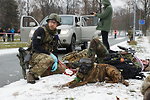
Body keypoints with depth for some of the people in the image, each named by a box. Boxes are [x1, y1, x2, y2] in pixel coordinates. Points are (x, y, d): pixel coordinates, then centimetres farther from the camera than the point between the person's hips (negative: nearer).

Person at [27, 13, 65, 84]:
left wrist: (55, 61, -5)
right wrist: (49, 54, -21)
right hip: (34, 55, -8)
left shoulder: (55, 35, 12)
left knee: (62, 69, -1)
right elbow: (35, 46, -20)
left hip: (46, 56, 8)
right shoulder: (41, 30, -11)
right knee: (49, 59, -37)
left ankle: (42, 73, 1)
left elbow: (54, 50, 14)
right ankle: (31, 74, -24)